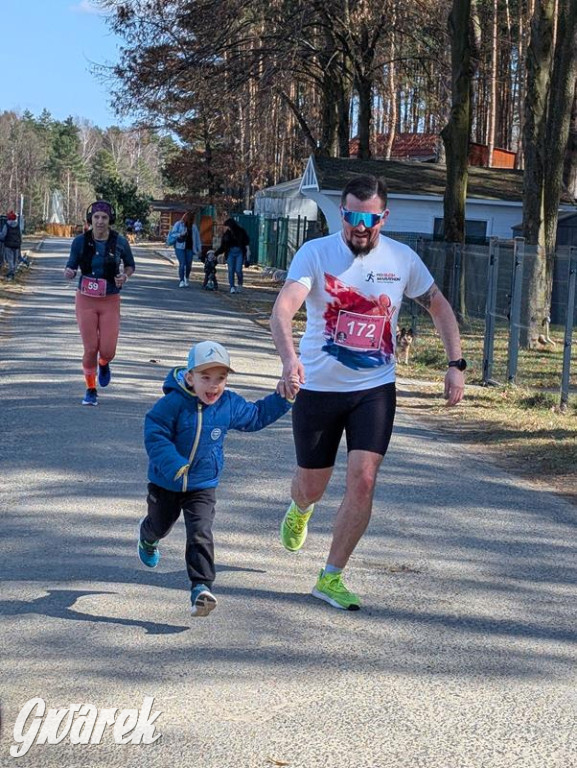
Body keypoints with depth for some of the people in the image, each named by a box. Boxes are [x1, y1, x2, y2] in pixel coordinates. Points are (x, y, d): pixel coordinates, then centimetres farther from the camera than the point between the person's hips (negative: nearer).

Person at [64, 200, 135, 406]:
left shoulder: (120, 242, -5)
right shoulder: (80, 241, -5)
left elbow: (130, 266, 10)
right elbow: (71, 266, 3)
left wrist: (125, 276, -12)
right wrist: (68, 273, -20)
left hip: (110, 301, 0)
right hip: (86, 300, 0)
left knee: (107, 350, -4)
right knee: (90, 348, -2)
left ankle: (103, 365, 34)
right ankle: (91, 390, 18)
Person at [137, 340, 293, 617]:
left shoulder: (230, 404, -6)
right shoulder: (173, 403, -23)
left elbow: (256, 417, 13)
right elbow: (154, 435, -24)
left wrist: (280, 398, 5)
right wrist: (175, 465, -34)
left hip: (203, 486, 1)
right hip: (166, 483, -1)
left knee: (200, 534, -16)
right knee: (160, 524, 23)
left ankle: (201, 587, -17)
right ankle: (147, 537, 60)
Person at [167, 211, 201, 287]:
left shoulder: (193, 226, 10)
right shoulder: (178, 224, 1)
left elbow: (197, 237, 13)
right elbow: (173, 234, 1)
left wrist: (198, 248, 8)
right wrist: (180, 234, -18)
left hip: (190, 248, 3)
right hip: (180, 247, -3)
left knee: (189, 264, 1)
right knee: (182, 264, -11)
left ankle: (186, 279, 22)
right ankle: (181, 281, -5)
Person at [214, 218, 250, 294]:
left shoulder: (241, 231, -1)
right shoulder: (226, 234, 6)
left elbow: (246, 241, 5)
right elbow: (223, 247, 9)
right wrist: (216, 254, 2)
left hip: (239, 253, -3)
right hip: (230, 253, 3)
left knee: (238, 270, -11)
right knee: (231, 270, -6)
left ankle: (239, 285, 13)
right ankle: (232, 287, 0)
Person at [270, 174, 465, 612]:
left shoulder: (402, 259, -3)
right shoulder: (315, 253, -12)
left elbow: (440, 308, 12)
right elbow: (282, 310, -26)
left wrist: (456, 365, 2)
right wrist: (290, 358, -45)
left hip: (375, 389, 1)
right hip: (318, 387, -1)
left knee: (363, 481, -13)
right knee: (312, 486, 11)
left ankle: (331, 578, 3)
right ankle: (299, 511, 51)